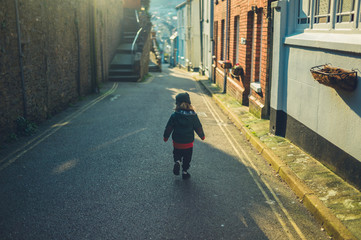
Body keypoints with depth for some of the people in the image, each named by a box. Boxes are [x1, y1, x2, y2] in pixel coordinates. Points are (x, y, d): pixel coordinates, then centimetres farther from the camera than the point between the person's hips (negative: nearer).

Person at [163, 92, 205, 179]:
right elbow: (198, 127, -1)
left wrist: (165, 137, 11)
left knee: (177, 155, 22)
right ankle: (184, 172, 22)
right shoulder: (193, 116, -11)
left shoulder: (174, 115, -13)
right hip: (188, 143, 0)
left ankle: (177, 162, -5)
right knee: (187, 159, 17)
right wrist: (202, 136, 17)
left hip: (177, 142, 0)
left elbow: (168, 128, -6)